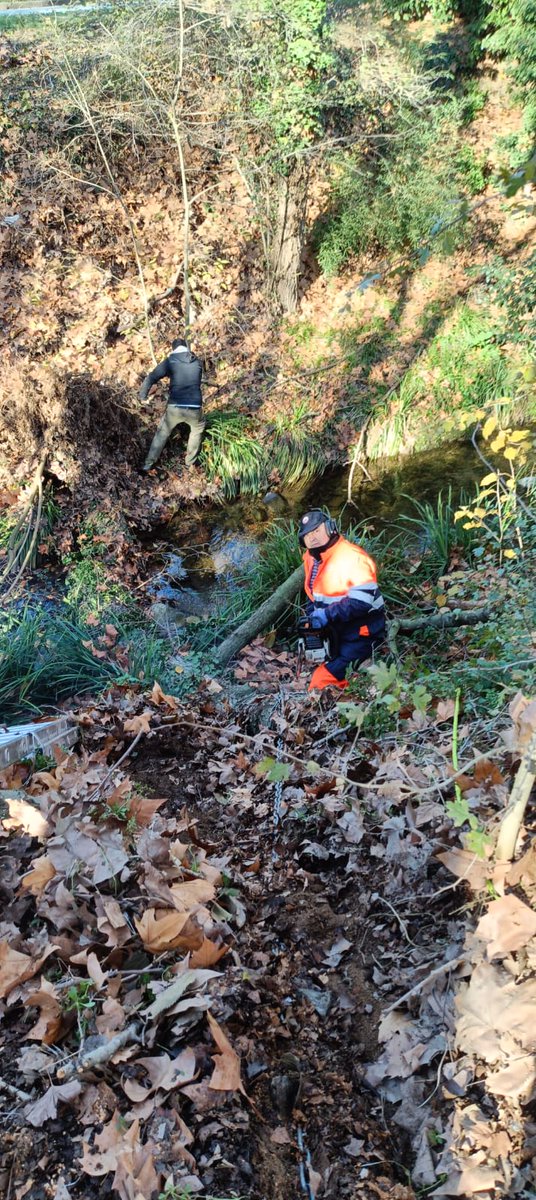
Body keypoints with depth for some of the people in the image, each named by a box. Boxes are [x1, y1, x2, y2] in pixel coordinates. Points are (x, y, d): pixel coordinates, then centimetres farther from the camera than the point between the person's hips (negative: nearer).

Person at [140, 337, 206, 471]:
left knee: (162, 433, 22)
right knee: (198, 429, 32)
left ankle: (148, 464, 25)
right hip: (194, 408, 1)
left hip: (175, 408, -1)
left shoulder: (170, 361, 1)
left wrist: (142, 396, 9)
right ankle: (190, 462, 37)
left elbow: (151, 378, -4)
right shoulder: (198, 362, 10)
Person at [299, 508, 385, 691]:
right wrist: (311, 618, 3)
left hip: (360, 633, -10)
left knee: (324, 680, -18)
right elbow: (314, 595, 20)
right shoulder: (312, 558, 7)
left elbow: (363, 601, -29)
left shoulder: (352, 557, -21)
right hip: (336, 634, 10)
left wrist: (327, 614, -26)